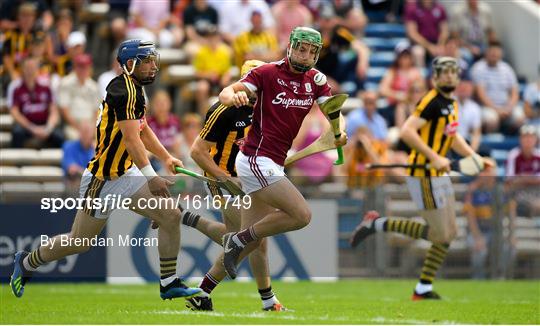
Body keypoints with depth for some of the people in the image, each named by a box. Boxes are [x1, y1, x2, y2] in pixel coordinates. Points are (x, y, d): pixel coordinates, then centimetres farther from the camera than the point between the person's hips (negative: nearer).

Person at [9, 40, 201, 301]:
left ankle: (169, 283, 3)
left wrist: (166, 157, 20)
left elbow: (143, 130, 26)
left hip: (125, 175, 9)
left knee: (171, 216, -3)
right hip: (103, 179, -9)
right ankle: (26, 263, 28)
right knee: (80, 242, 5)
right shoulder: (123, 90, -21)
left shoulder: (133, 89, 10)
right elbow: (131, 139, -30)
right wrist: (151, 177, -37)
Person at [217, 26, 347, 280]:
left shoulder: (316, 80, 9)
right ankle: (238, 240, -4)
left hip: (272, 165, 8)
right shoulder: (268, 73, -9)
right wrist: (233, 97, -42)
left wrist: (339, 132, -22)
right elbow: (225, 94, -18)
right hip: (257, 160, -8)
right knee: (302, 215, -18)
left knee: (252, 239, 8)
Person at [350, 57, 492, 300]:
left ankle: (423, 289, 18)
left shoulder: (451, 104, 14)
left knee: (449, 234, 10)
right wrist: (434, 158, -28)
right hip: (424, 176, -9)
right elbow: (407, 132, -25)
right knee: (440, 234, -8)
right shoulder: (432, 102, -15)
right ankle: (377, 224, 1)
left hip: (439, 175, 9)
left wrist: (475, 157, 18)